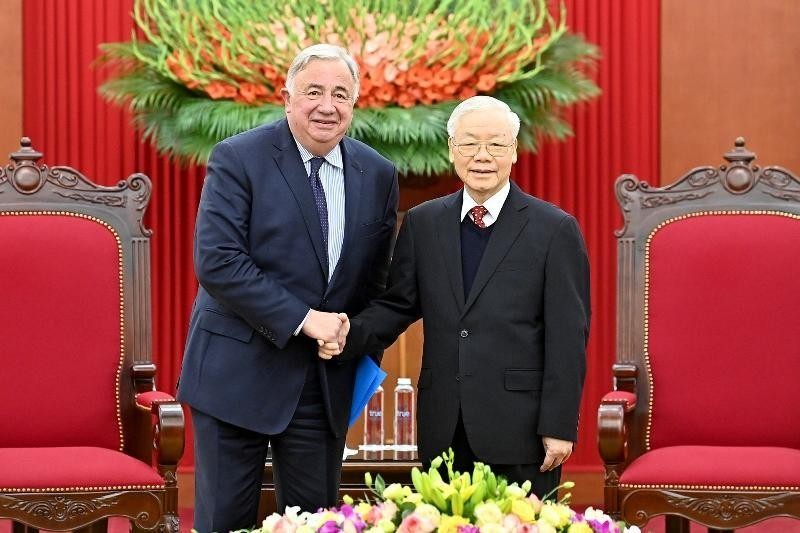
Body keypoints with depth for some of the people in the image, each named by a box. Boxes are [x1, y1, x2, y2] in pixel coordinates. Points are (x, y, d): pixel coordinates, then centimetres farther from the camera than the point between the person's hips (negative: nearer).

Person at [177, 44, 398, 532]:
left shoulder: (378, 175, 5)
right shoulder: (237, 159, -9)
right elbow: (216, 261, -17)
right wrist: (302, 319, -19)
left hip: (326, 378, 4)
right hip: (239, 372, -4)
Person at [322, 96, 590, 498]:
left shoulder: (555, 229, -1)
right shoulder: (422, 223, 11)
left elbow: (568, 337, -4)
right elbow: (398, 305, 12)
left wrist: (559, 426, -8)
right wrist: (351, 336, -9)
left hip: (520, 429, -3)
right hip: (444, 432, 4)